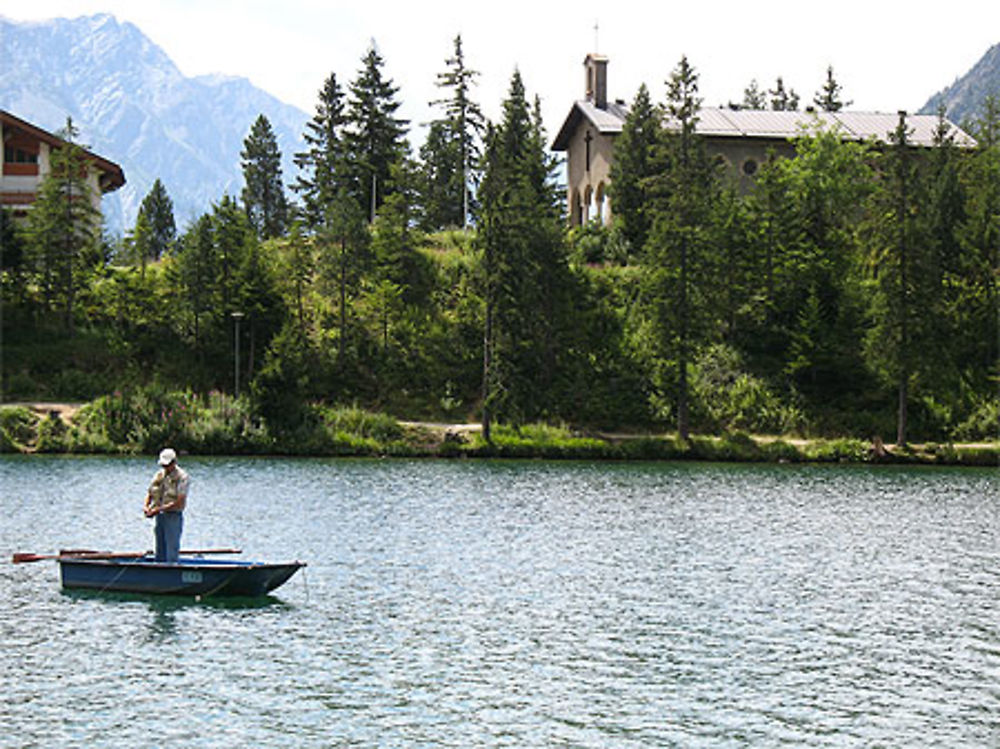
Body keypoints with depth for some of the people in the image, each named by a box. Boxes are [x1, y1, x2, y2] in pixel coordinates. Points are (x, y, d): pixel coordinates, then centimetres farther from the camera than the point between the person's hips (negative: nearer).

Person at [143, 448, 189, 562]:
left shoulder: (181, 477, -10)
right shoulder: (159, 475, 10)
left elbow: (179, 502, -17)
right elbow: (150, 493, 16)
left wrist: (159, 509, -20)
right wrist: (146, 506, -6)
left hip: (173, 516, -7)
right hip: (160, 517, 7)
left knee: (171, 554, -7)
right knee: (160, 554, 11)